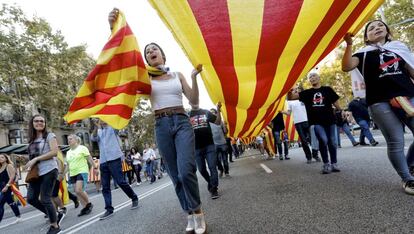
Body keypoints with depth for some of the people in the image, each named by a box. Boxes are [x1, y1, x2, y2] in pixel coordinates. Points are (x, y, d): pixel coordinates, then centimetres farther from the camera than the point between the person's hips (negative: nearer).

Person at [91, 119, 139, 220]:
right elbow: (93, 138, -5)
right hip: (103, 162, 4)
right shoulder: (98, 132, 17)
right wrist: (96, 127, -22)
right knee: (105, 187, 2)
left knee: (121, 182, -6)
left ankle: (134, 198, 12)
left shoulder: (113, 127, 8)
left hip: (114, 159, -4)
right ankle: (109, 209, 8)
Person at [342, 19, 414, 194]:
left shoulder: (399, 47, 21)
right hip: (380, 102, -4)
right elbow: (346, 67, -10)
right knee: (395, 142, -3)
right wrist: (349, 44, -17)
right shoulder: (364, 53, 9)